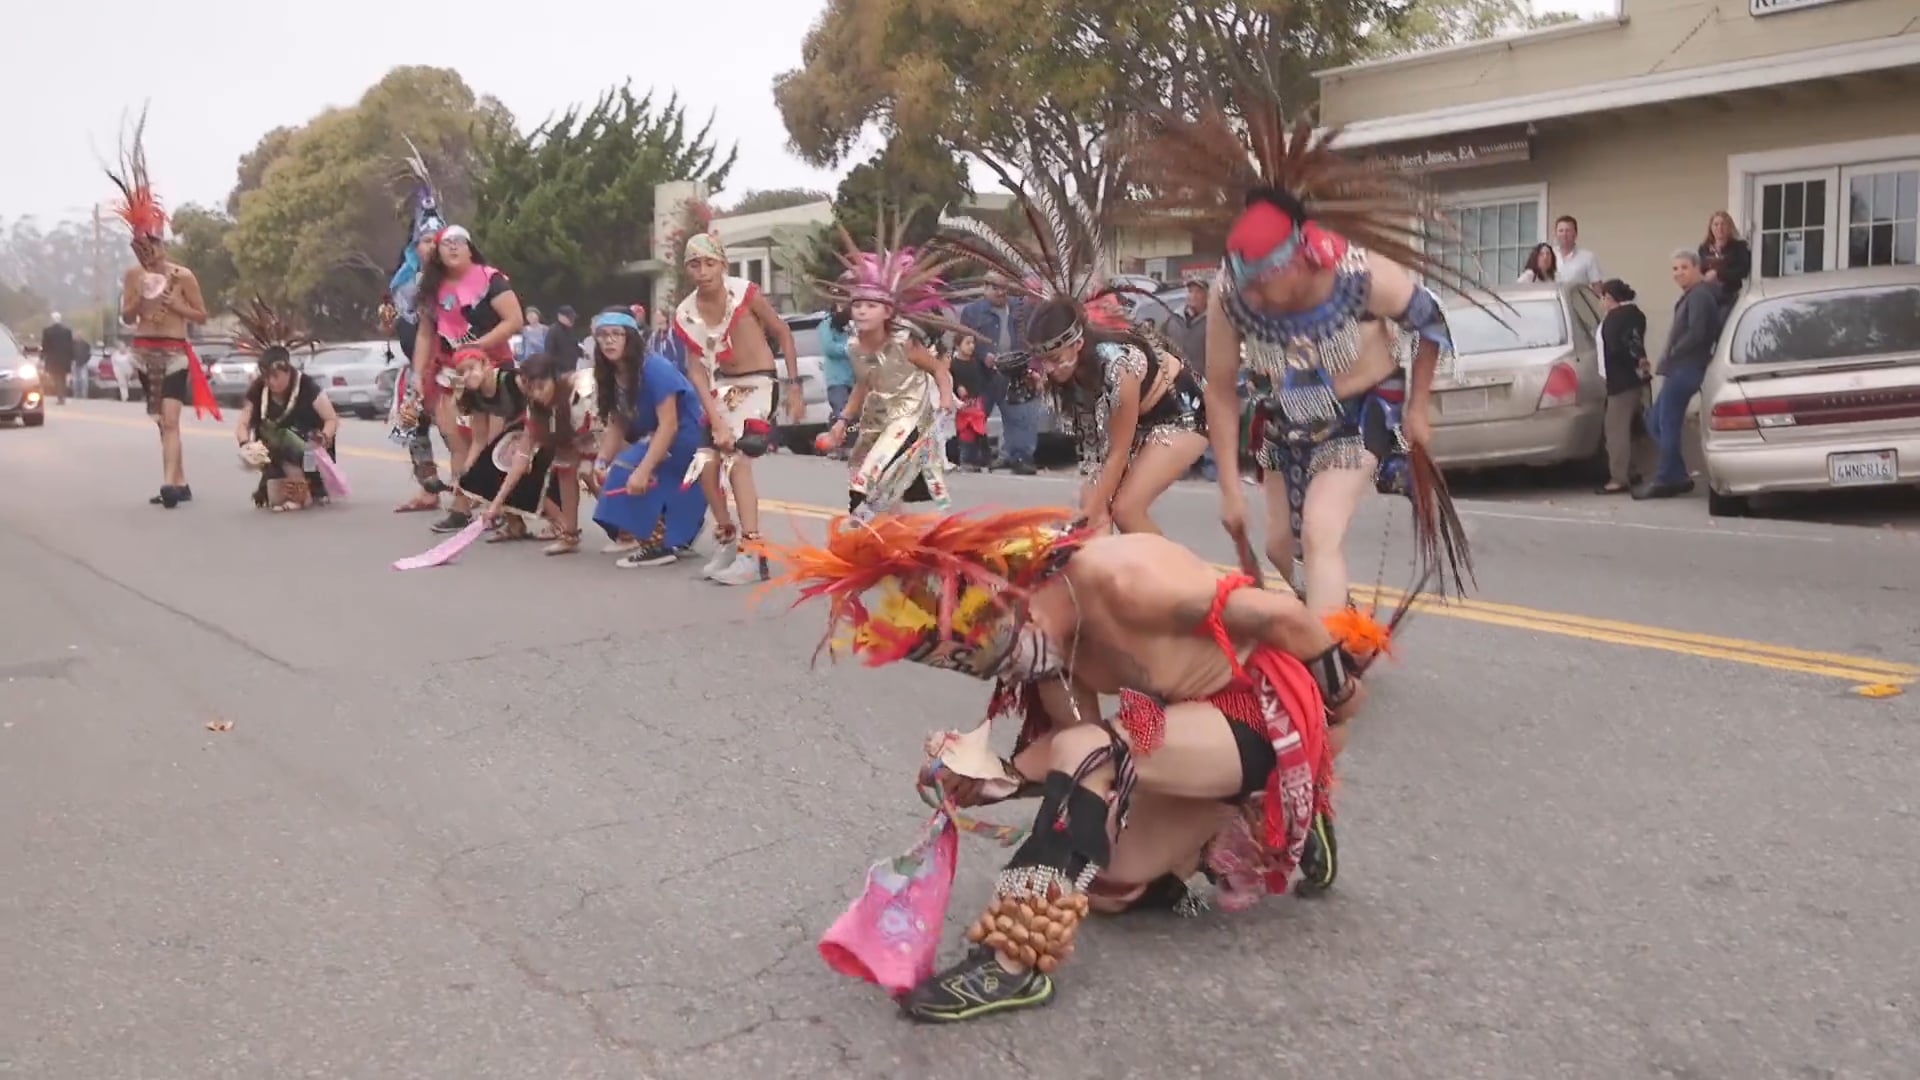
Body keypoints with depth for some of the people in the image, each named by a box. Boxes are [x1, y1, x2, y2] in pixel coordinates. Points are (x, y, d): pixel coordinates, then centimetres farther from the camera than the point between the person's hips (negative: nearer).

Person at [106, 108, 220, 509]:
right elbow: (126, 317, 6)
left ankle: (169, 483, -28)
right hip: (145, 353, 5)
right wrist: (139, 299, -13)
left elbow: (202, 316, -1)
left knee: (170, 420, -17)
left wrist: (176, 306, -18)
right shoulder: (132, 275, 4)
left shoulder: (183, 276, -8)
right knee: (162, 422, 9)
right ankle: (181, 483, 15)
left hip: (175, 353, -5)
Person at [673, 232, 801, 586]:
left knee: (737, 460, -22)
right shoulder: (686, 314, -5)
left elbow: (783, 333, -6)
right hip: (722, 387, 6)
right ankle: (727, 540, 21)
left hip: (757, 384, -6)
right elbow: (697, 370, -8)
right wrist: (716, 420, -18)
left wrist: (794, 387, -8)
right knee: (706, 464, 0)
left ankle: (753, 555, -24)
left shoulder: (744, 293, -17)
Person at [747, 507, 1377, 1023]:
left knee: (1091, 755, -29)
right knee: (1105, 890, 7)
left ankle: (1017, 960, -26)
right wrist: (993, 780, -18)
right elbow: (1069, 754, -1)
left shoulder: (1119, 578, -29)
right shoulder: (1044, 637, -4)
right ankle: (1279, 832, 23)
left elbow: (1277, 613, -22)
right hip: (1205, 725, 9)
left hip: (1269, 711, -9)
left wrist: (1337, 699, -9)